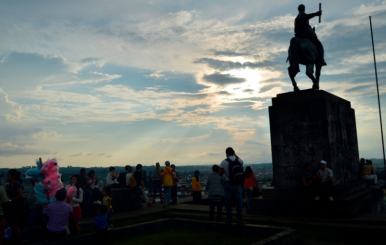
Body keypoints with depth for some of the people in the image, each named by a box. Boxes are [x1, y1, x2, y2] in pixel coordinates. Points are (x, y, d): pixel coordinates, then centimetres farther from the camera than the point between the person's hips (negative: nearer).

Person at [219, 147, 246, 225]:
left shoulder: (224, 162, -6)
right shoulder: (239, 160, 3)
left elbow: (220, 174, -8)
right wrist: (235, 154, 29)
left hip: (228, 184, -2)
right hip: (238, 184, 2)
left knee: (228, 202, 6)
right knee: (238, 201, 2)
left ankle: (229, 219, 10)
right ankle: (239, 219, -1)